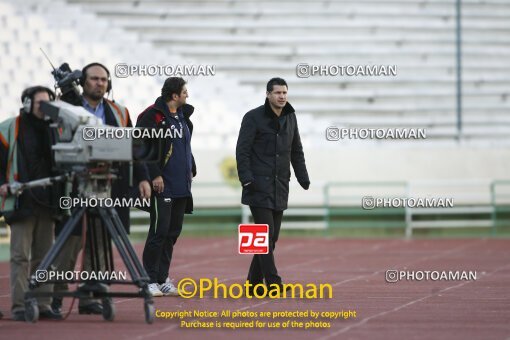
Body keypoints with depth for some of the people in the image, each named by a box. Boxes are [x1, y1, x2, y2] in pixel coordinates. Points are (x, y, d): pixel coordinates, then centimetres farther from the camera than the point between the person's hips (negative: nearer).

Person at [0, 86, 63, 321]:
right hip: (21, 202, -5)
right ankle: (20, 306, -4)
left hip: (47, 202, 5)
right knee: (20, 256, -6)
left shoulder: (54, 130, 13)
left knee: (45, 256, 6)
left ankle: (43, 304, 10)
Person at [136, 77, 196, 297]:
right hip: (163, 185, -8)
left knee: (173, 232, 9)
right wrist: (155, 175, -18)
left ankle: (163, 279, 15)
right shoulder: (153, 115, -11)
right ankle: (150, 280, -3)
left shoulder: (182, 116, 16)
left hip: (181, 186, 8)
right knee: (159, 231, -8)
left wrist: (190, 169, 16)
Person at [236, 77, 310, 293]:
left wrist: (303, 178, 11)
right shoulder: (254, 118, -6)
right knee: (266, 234, -11)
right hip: (259, 186, -6)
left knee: (272, 236, 6)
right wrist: (246, 178, -18)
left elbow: (296, 151, 20)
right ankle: (273, 283, -11)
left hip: (280, 186, 6)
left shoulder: (290, 118, 12)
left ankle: (255, 281, 15)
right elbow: (242, 151, -9)